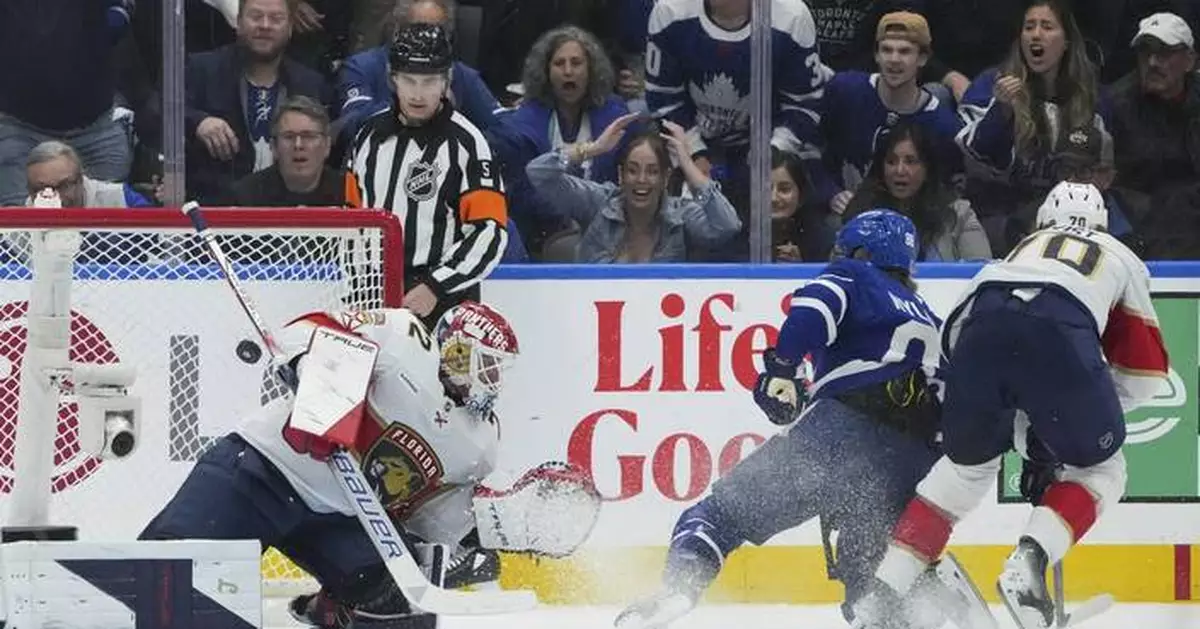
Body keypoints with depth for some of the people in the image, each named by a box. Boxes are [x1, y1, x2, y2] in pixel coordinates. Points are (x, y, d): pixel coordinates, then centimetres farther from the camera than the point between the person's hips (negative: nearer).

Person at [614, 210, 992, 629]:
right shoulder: (927, 320, 37)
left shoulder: (853, 277, 17)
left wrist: (783, 367, -12)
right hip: (913, 465, 6)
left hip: (844, 426, -6)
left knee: (726, 510, -4)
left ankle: (678, 586, -28)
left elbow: (816, 306, -7)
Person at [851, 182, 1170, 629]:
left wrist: (1027, 434, 39)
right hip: (1058, 332, -3)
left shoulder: (1023, 249, 42)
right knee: (1100, 471, 18)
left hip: (982, 323, 3)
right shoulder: (1121, 258, 36)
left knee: (967, 464, 27)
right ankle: (1028, 562, -9)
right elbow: (1147, 371, 31)